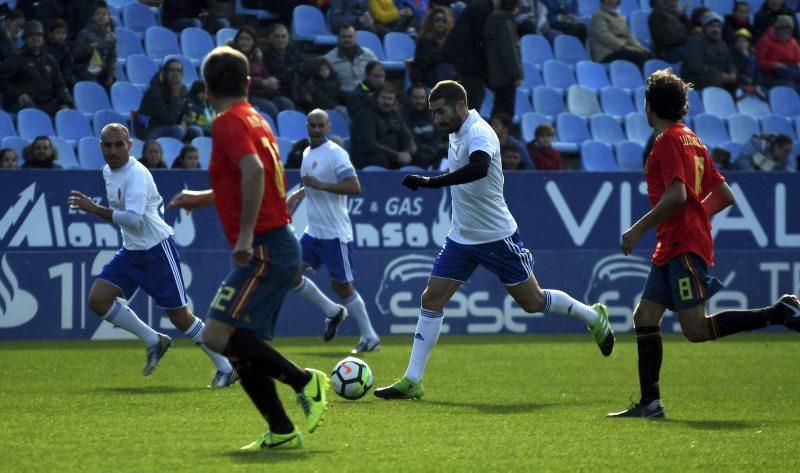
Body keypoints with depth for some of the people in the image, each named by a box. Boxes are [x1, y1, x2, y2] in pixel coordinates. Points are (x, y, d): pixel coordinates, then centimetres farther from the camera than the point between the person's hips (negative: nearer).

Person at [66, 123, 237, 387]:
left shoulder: (136, 175, -20)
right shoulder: (108, 172, 8)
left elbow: (134, 219, -32)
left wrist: (94, 209, -32)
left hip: (158, 249, -8)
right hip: (131, 251, 8)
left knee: (180, 317, -4)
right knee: (98, 300, -8)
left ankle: (225, 368, 10)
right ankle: (154, 341, 6)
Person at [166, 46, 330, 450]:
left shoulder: (228, 122, -10)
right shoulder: (254, 119, 18)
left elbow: (254, 170, -27)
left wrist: (245, 235, -29)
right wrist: (203, 198, 40)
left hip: (264, 248, -9)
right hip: (278, 246, 9)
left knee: (218, 334, -16)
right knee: (241, 348, 11)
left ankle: (304, 381, -13)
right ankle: (281, 432, 12)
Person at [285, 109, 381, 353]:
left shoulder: (335, 153, -13)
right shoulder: (308, 153, 13)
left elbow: (354, 187, -22)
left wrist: (319, 185, -23)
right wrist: (298, 194, 15)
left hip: (335, 233, -8)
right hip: (314, 231, 8)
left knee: (341, 285, -5)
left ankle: (369, 337, 8)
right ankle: (332, 311, 19)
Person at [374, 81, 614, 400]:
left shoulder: (479, 133, -23)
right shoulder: (456, 133, 6)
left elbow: (479, 168, -45)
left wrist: (430, 182, -50)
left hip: (496, 236, -8)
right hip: (461, 238, 8)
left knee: (532, 302, 3)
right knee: (431, 299, -2)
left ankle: (594, 317, 29)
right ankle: (412, 382, -2)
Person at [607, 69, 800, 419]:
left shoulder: (669, 140, -9)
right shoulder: (692, 140, 18)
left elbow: (677, 194, -22)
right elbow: (725, 196, 19)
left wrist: (639, 228, -16)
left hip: (685, 246, -10)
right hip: (672, 248, 10)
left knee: (696, 330, -13)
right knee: (645, 317, 5)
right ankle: (650, 403, 2)